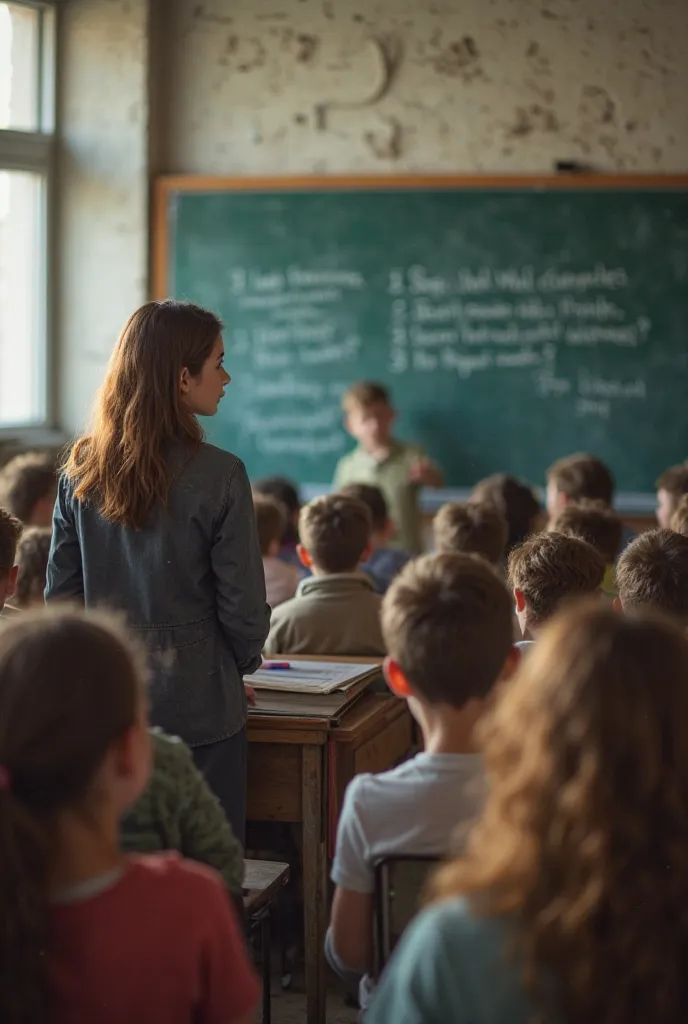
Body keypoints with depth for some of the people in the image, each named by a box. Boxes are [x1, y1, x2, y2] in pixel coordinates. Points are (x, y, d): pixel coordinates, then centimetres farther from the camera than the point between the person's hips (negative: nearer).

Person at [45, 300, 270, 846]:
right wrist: (241, 664, 9)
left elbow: (60, 591, 5)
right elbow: (243, 606, -11)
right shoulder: (218, 476, -15)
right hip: (199, 705, -5)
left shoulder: (80, 469, -1)